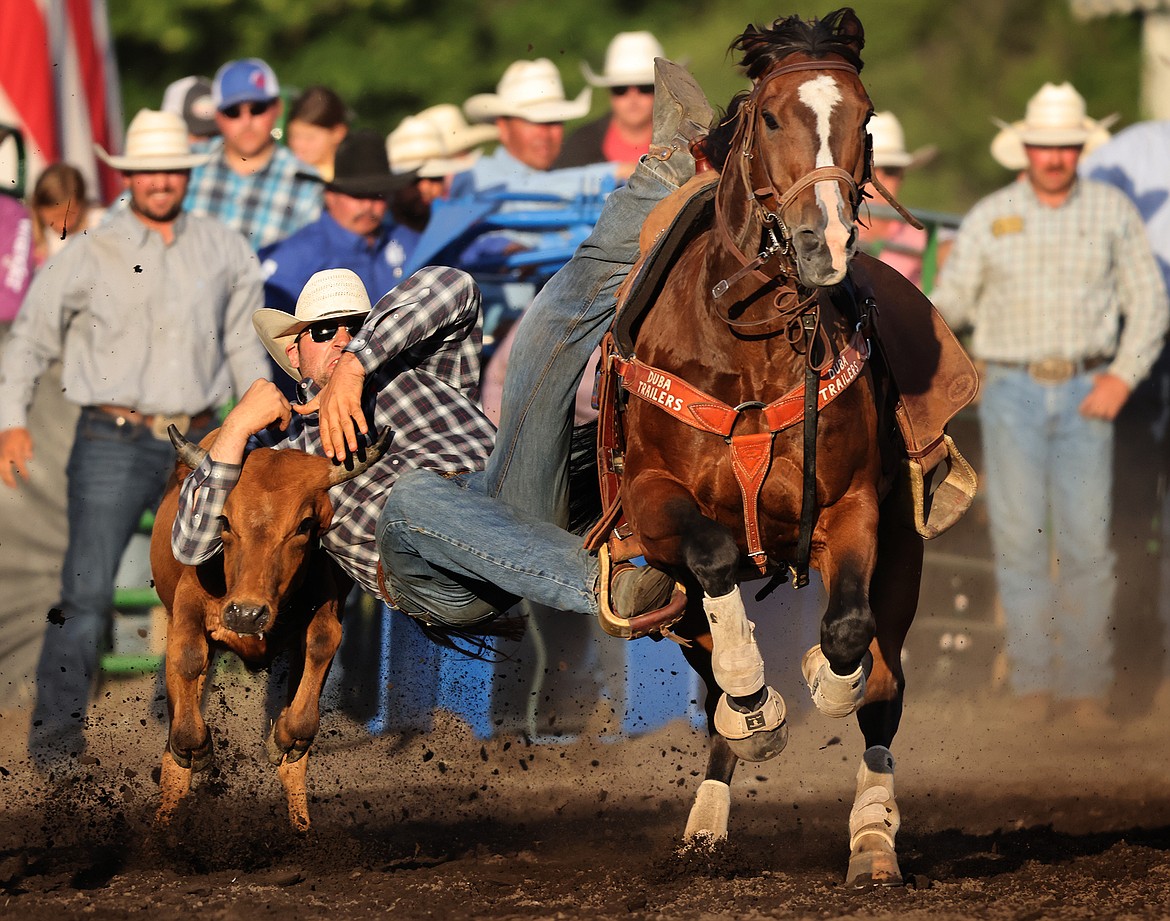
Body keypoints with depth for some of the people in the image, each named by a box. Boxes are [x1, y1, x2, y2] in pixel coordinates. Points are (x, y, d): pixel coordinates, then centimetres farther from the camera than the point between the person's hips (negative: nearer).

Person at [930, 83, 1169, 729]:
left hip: (1084, 396, 0)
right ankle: (1033, 680, 5)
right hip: (1012, 391, 0)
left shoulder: (1112, 211, 5)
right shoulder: (989, 217, 5)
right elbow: (953, 302, 7)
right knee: (1019, 540, -2)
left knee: (1086, 542, -4)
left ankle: (1086, 687, 1)